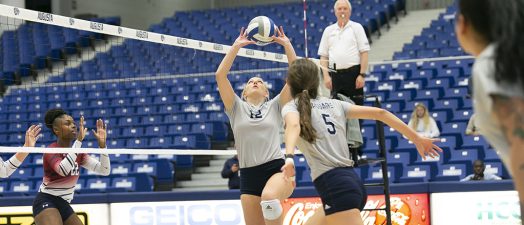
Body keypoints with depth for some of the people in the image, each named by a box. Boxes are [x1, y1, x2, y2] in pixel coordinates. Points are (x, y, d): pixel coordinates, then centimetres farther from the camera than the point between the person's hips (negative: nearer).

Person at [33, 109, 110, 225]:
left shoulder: (78, 153, 6)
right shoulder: (51, 151, -15)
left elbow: (104, 171, 1)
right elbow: (63, 170, -37)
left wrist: (102, 143, -12)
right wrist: (79, 140, -36)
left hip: (64, 205, 8)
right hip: (46, 202, -8)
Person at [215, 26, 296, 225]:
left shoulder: (275, 106, 12)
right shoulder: (236, 108, 14)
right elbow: (220, 75, 3)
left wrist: (287, 44, 1)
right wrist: (236, 46, 2)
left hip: (277, 169, -2)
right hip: (249, 176, 3)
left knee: (269, 197, -37)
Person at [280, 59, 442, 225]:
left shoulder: (292, 107, 4)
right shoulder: (334, 104, 19)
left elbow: (294, 125, -21)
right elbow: (379, 113, 15)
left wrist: (289, 157, -39)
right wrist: (416, 138, 19)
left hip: (335, 187, -7)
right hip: (351, 180, 7)